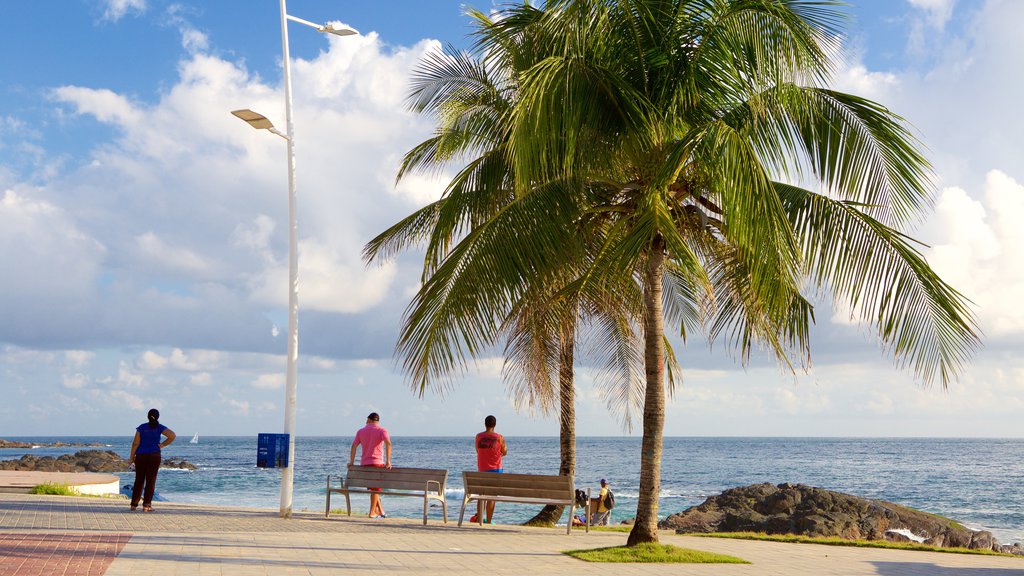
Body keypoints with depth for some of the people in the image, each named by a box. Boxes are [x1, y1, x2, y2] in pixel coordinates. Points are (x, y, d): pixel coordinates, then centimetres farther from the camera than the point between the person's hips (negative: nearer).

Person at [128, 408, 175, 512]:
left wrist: (131, 457, 3)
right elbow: (172, 435, -13)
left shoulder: (141, 427, 2)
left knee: (139, 480, 10)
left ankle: (134, 504, 12)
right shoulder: (159, 427, 0)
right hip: (154, 456, -2)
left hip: (141, 456, 2)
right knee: (151, 480, 2)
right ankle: (146, 505, 1)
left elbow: (135, 443, -2)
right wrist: (162, 445, -3)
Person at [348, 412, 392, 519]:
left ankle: (380, 511, 12)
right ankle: (372, 512, 3)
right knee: (375, 488, 4)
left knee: (374, 488, 13)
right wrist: (388, 461, -17)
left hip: (364, 463, 4)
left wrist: (351, 462, 6)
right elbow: (388, 443, -17)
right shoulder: (382, 430, 0)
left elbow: (354, 446, 3)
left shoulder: (361, 431, 11)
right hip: (377, 463, -4)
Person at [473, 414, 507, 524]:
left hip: (482, 469, 3)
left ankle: (478, 517, 18)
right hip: (495, 469, -3)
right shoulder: (500, 438, -9)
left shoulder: (478, 436, -2)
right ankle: (488, 521, 0)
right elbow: (504, 453, 4)